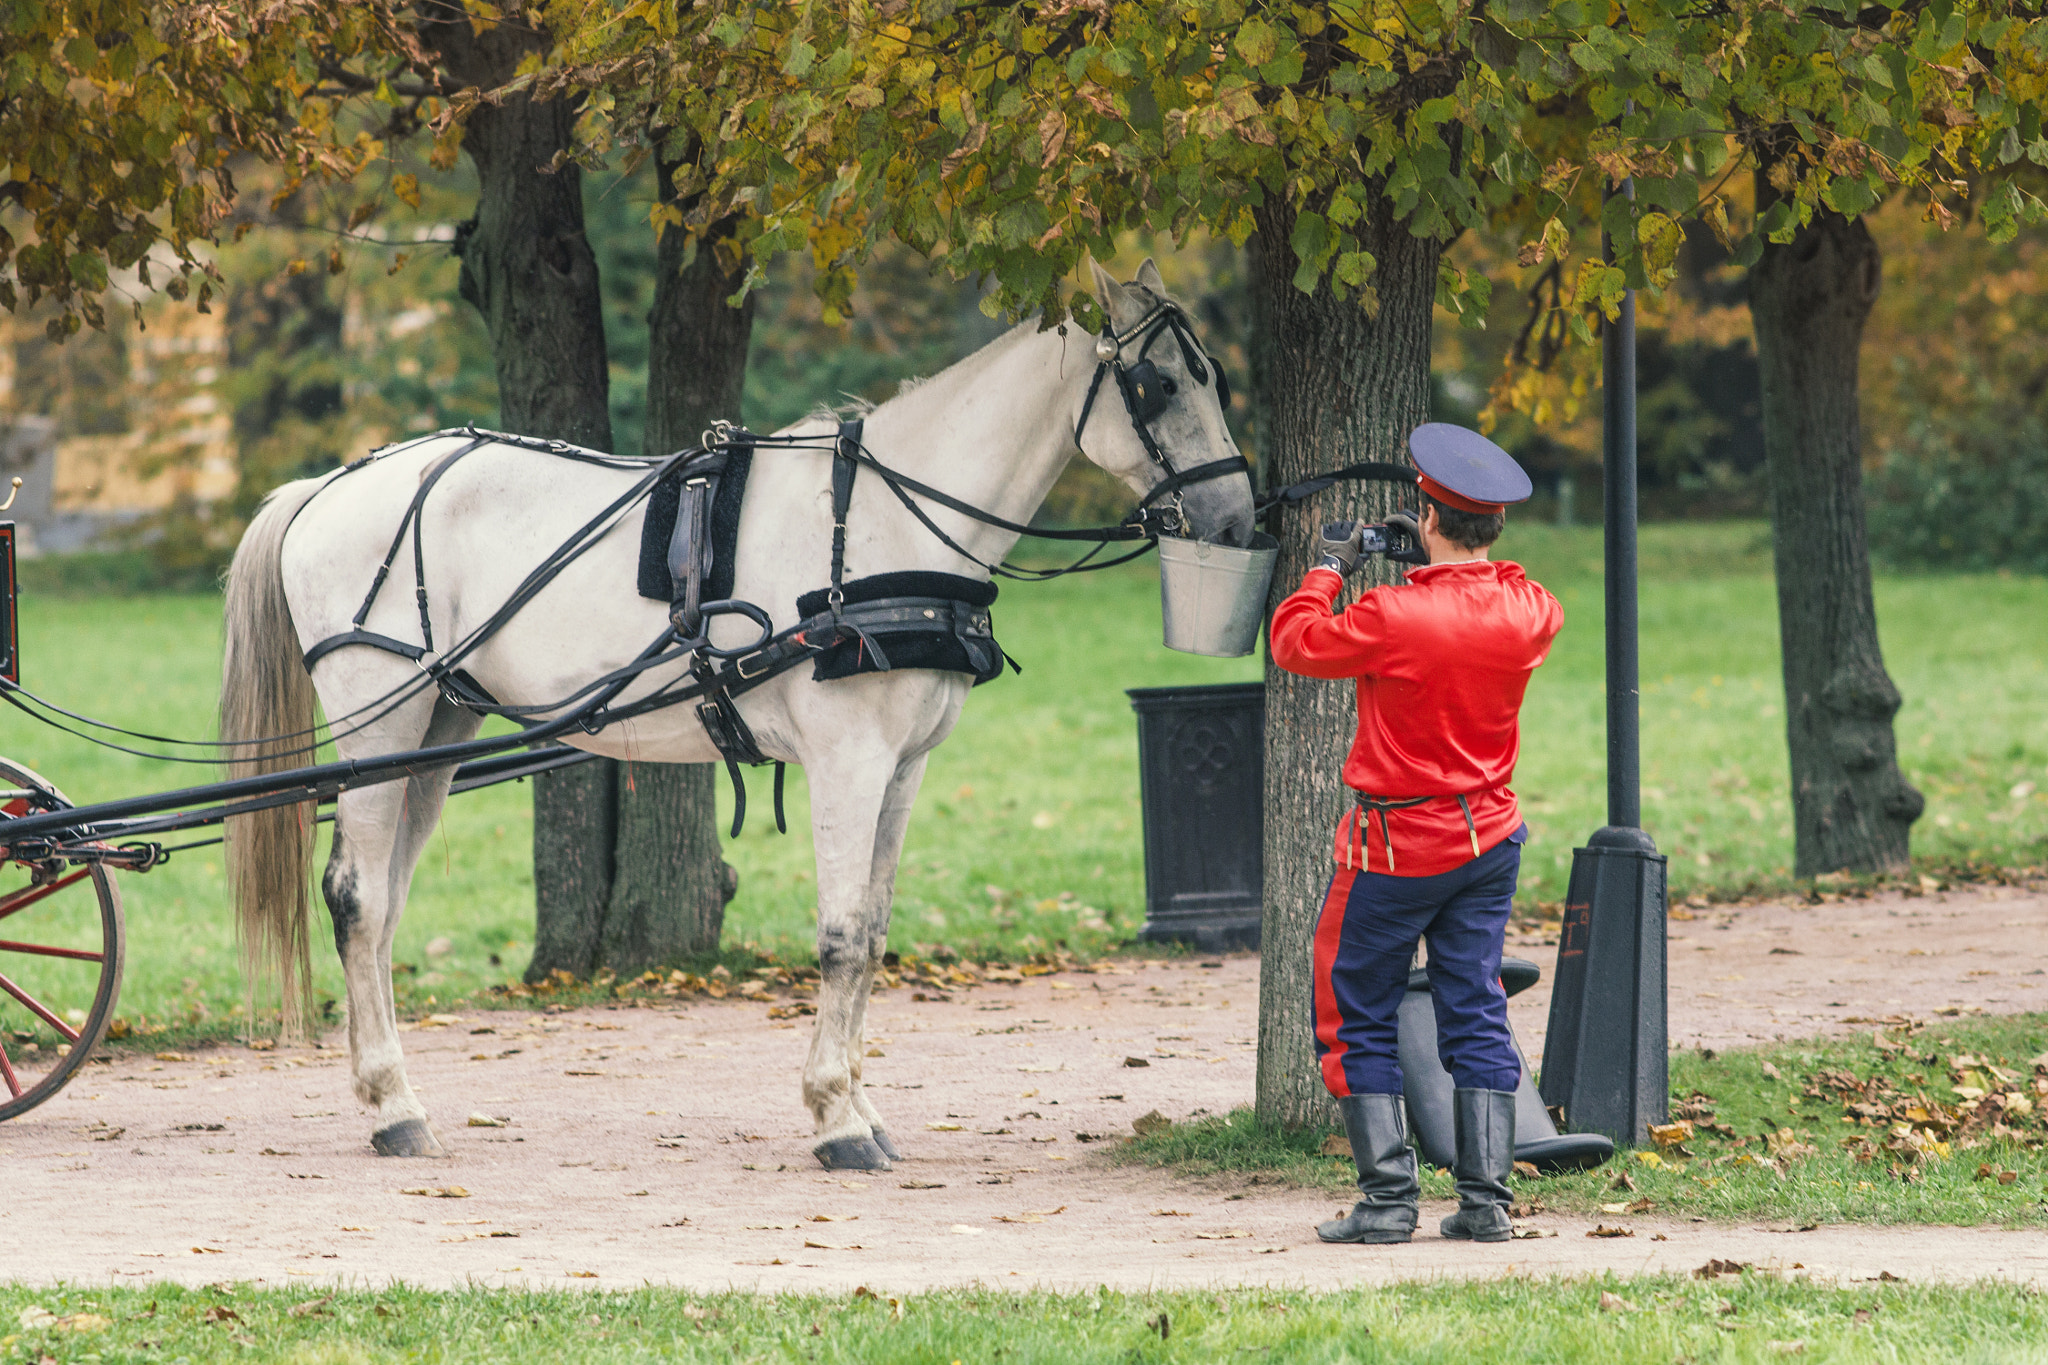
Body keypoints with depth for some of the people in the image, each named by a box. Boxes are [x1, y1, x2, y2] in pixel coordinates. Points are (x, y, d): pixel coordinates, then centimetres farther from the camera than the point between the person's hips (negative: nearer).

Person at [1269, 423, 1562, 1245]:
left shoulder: (1391, 618, -23)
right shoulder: (1524, 612, -6)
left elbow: (1294, 643, -7)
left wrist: (1328, 570, 9)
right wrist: (1446, 563, 21)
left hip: (1398, 846, -5)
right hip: (1489, 838, 5)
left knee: (1358, 1017, 6)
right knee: (1476, 1016, 10)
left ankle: (1388, 1198, 0)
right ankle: (1486, 1199, 6)